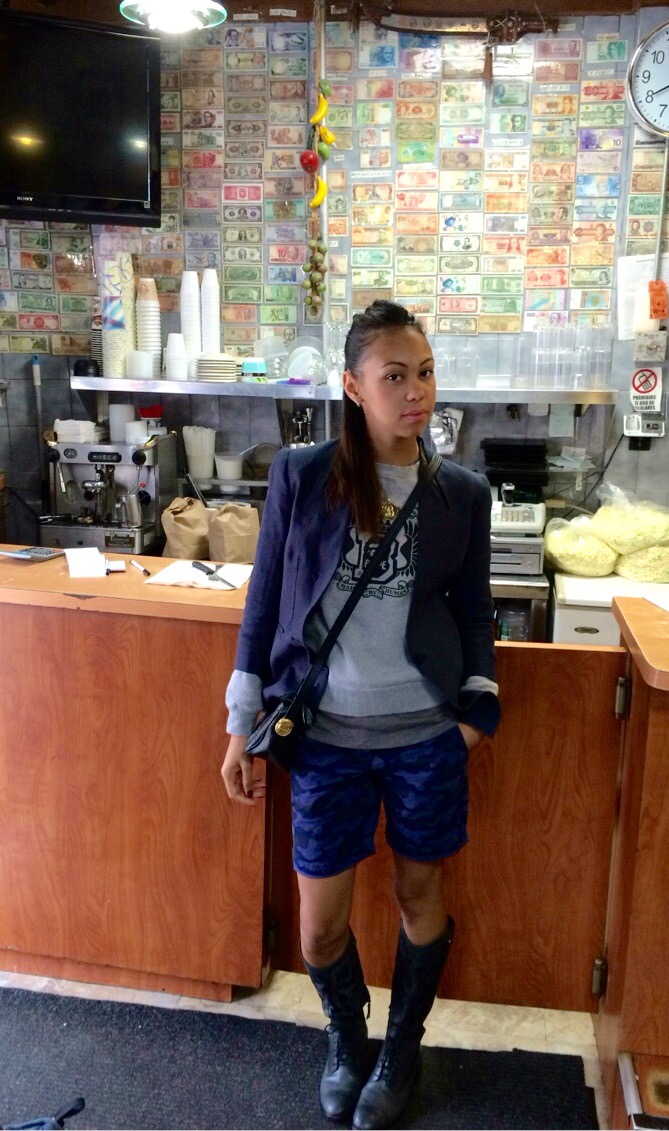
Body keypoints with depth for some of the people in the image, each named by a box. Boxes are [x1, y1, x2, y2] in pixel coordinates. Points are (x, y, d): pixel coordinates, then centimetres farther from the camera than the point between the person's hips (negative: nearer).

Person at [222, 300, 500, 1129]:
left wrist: (475, 718, 2)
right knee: (320, 924, 10)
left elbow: (473, 615, 6)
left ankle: (402, 1050, 45)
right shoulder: (300, 475, -7)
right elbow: (265, 602, -2)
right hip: (328, 737, -1)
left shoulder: (462, 494, -2)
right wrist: (242, 727, -1)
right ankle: (345, 1039, 44)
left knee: (419, 893, 17)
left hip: (428, 735, 1)